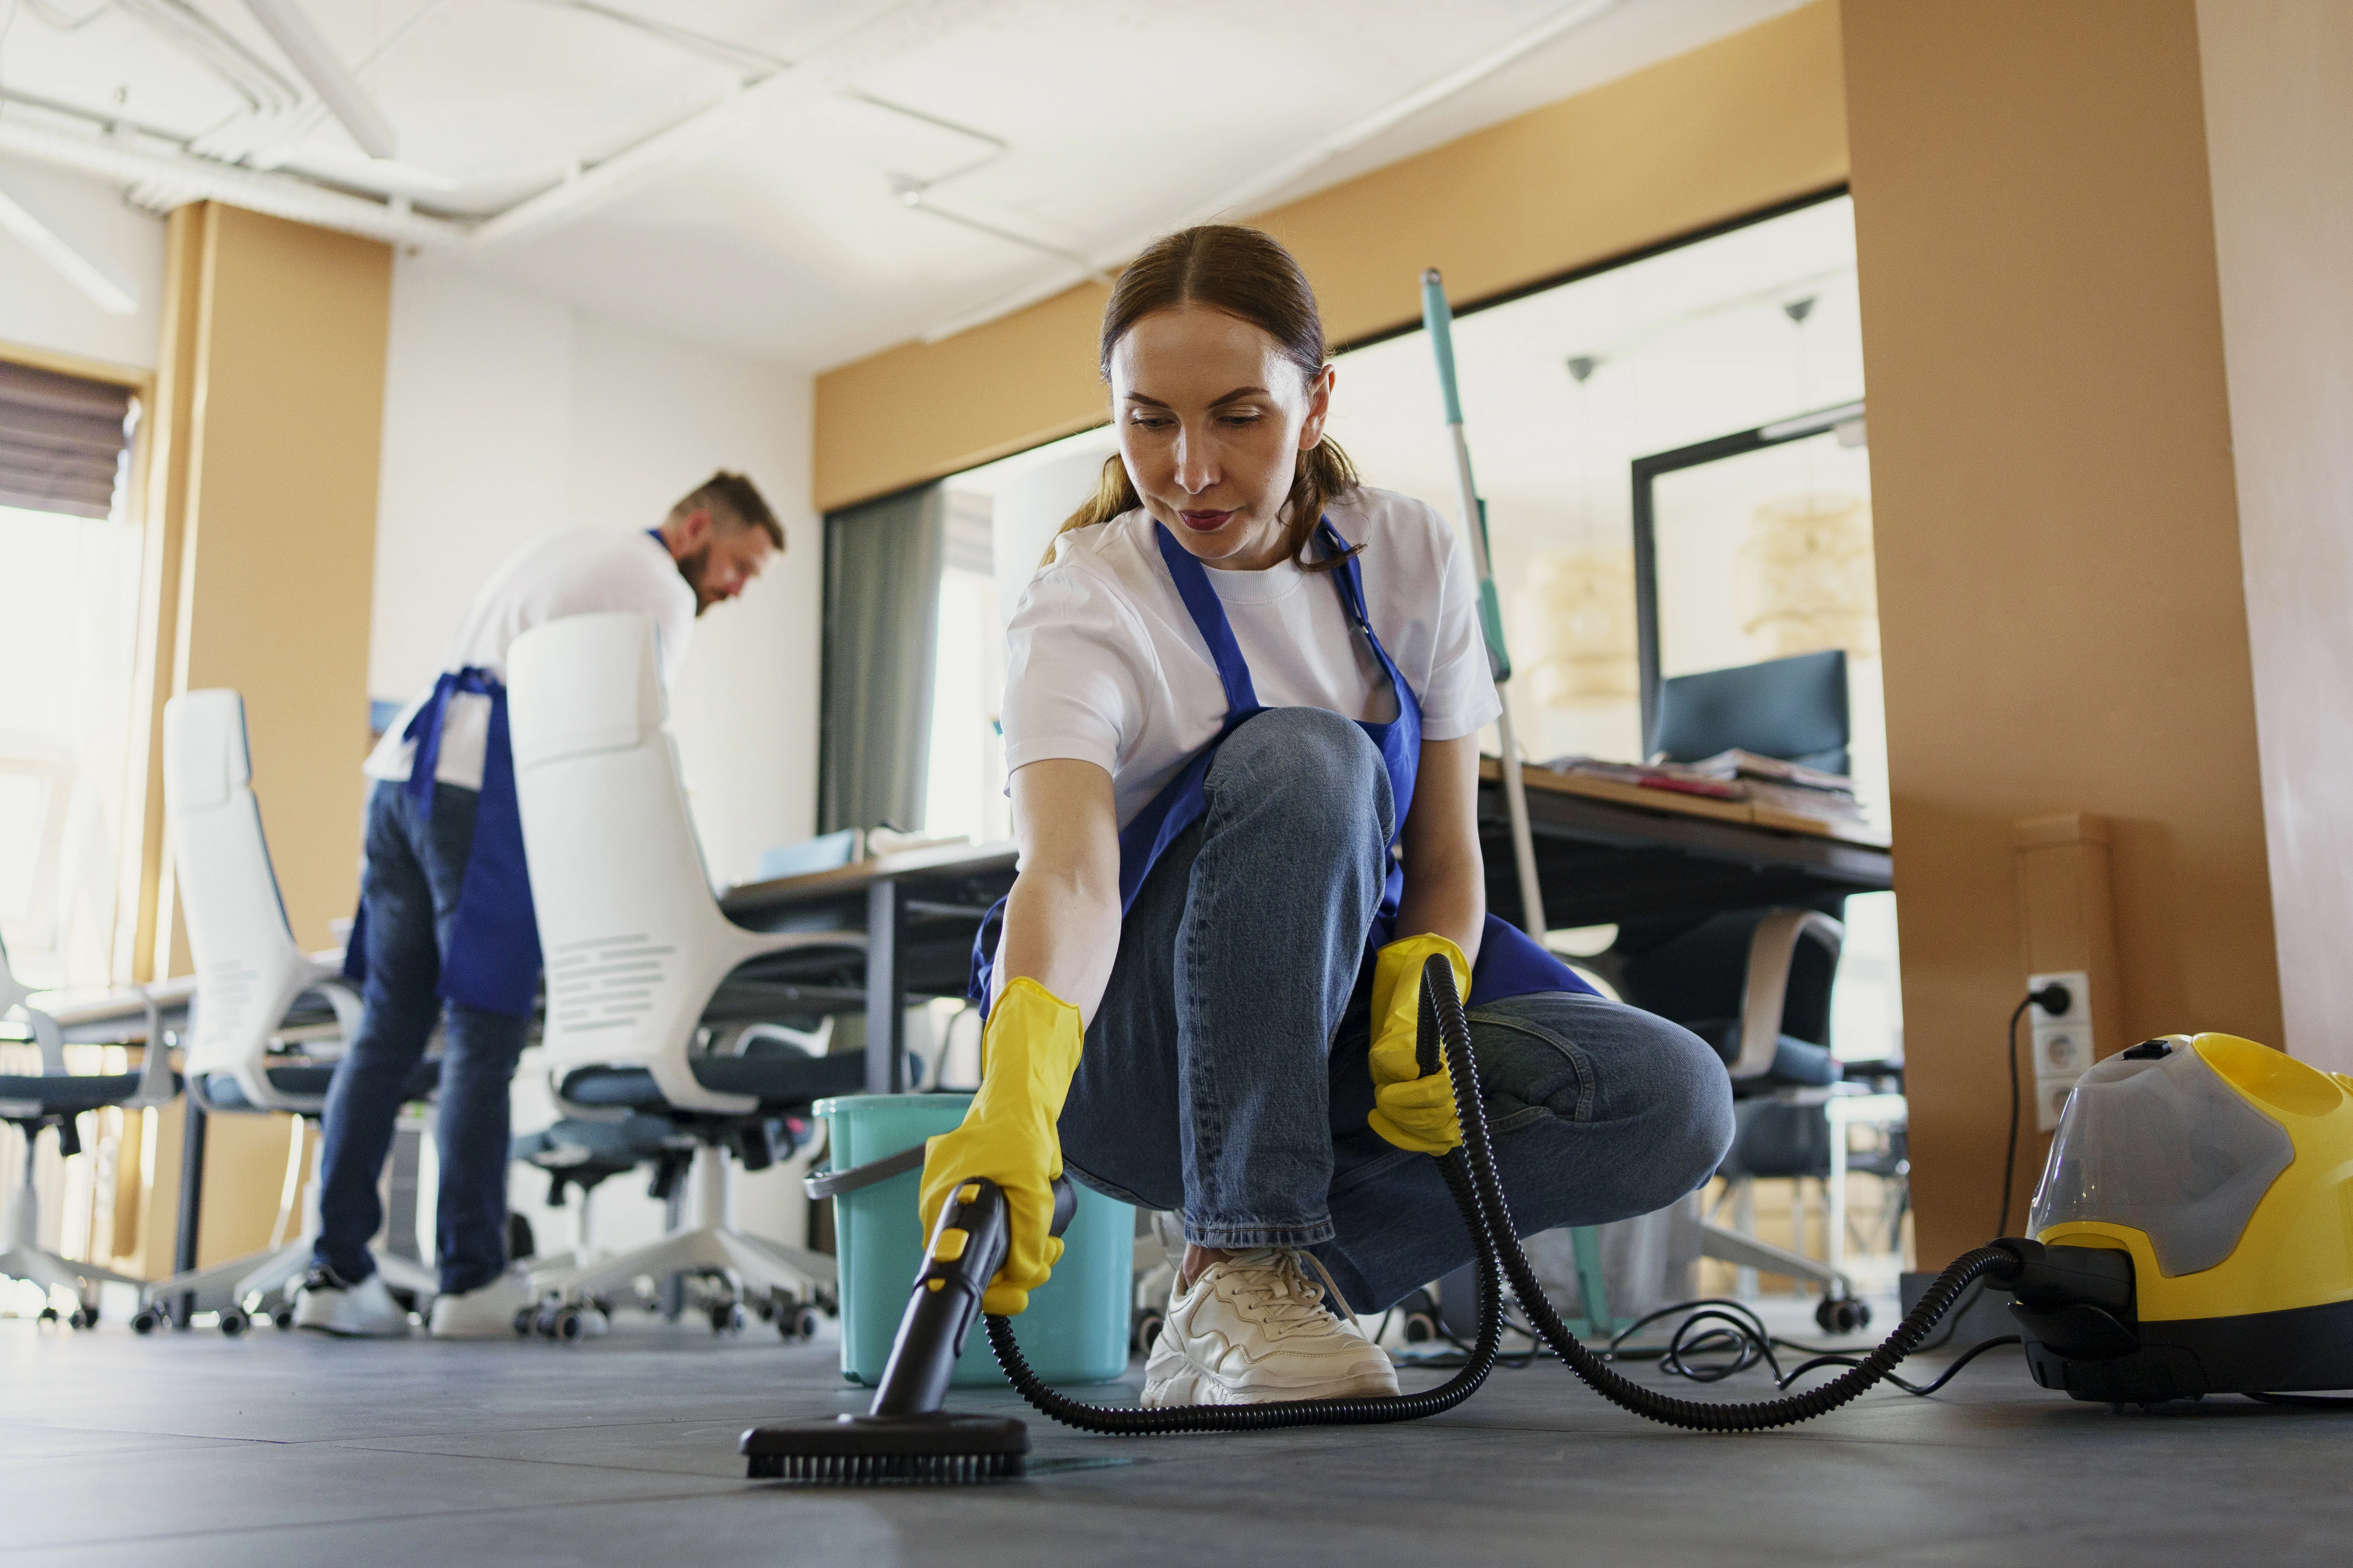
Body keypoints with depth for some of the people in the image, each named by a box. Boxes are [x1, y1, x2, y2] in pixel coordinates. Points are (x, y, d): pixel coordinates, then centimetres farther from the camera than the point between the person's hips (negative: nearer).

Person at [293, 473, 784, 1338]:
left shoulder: (557, 546, 29)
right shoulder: (662, 591, 4)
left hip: (400, 771, 8)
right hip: (484, 789, -8)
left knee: (388, 1028, 6)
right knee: (484, 1035, -5)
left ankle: (336, 1269, 4)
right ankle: (473, 1280, -2)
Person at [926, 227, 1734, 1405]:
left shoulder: (1412, 561, -3)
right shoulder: (1083, 610, -18)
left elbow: (1445, 857, 0)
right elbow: (1069, 874, -36)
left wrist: (1424, 1002, -22)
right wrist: (1013, 1101, -55)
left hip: (1335, 1026, 5)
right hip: (1129, 1061, -4)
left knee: (1676, 1101, -21)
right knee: (1302, 761, -34)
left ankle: (1256, 1290, -15)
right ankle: (1246, 1267, -30)